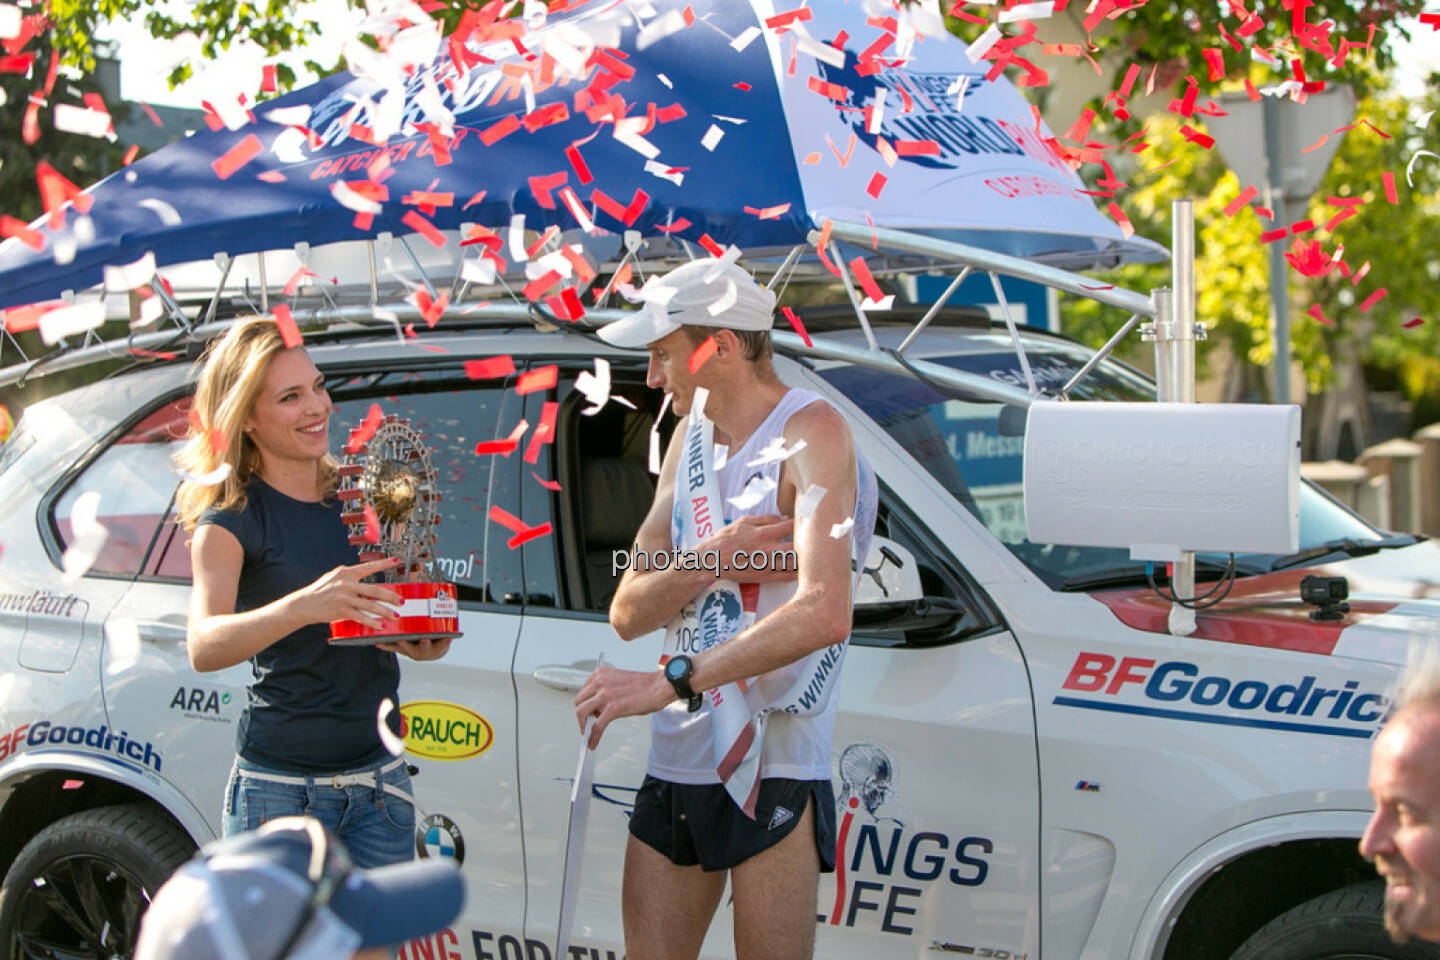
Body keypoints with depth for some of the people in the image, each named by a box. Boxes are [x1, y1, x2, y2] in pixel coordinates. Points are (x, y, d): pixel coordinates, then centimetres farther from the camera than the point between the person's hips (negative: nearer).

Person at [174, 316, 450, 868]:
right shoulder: (232, 519, -7)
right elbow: (203, 648, -23)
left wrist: (426, 643, -7)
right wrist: (303, 606, -41)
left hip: (379, 780, 5)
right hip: (279, 789, -4)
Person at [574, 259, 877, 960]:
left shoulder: (810, 430, -11)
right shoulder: (691, 436, 14)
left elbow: (824, 613, -27)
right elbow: (628, 612, 9)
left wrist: (669, 682, -29)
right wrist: (711, 559, -11)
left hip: (773, 774, -7)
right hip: (675, 765, 7)